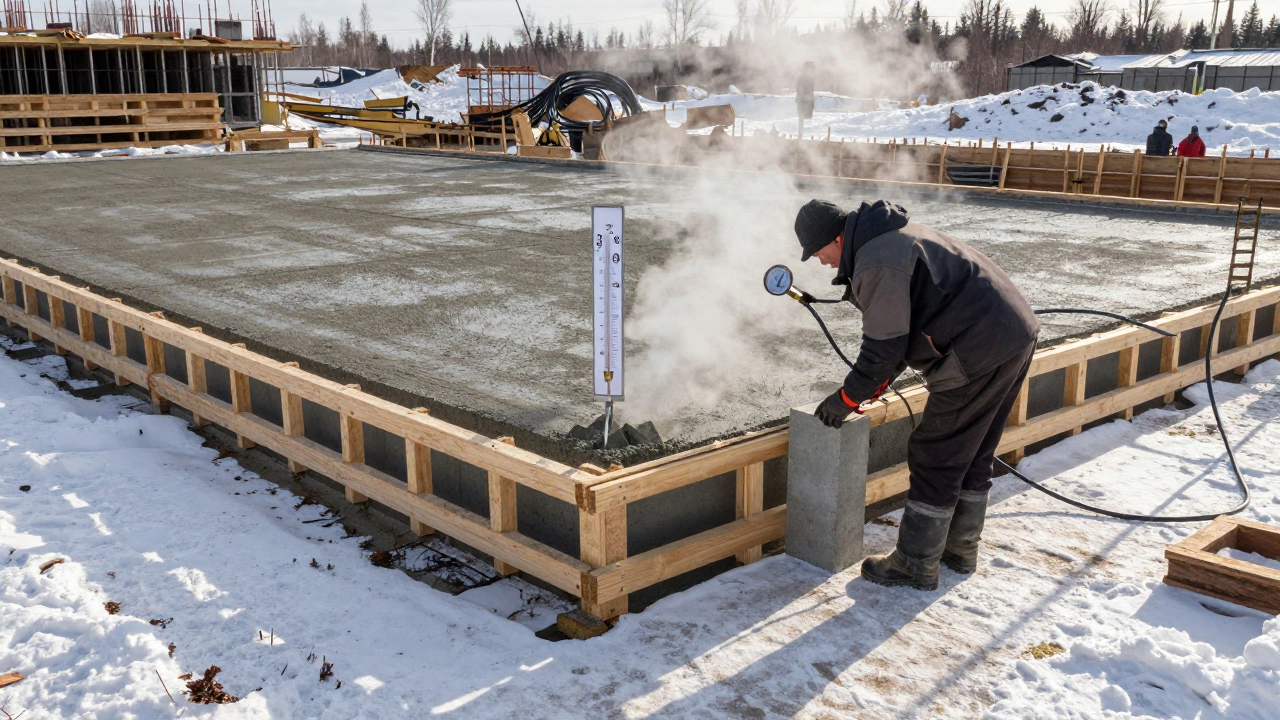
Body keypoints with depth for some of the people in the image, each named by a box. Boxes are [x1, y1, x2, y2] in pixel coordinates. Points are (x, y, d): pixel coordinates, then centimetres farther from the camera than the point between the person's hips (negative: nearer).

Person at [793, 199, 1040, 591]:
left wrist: (847, 399, -4)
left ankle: (916, 566, 9)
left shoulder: (877, 261, -18)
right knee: (974, 455, 20)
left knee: (935, 458, -1)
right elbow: (900, 327, 21)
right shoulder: (894, 236, 16)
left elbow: (885, 345, -16)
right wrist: (875, 383, 18)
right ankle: (960, 548, 32)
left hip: (980, 350, -11)